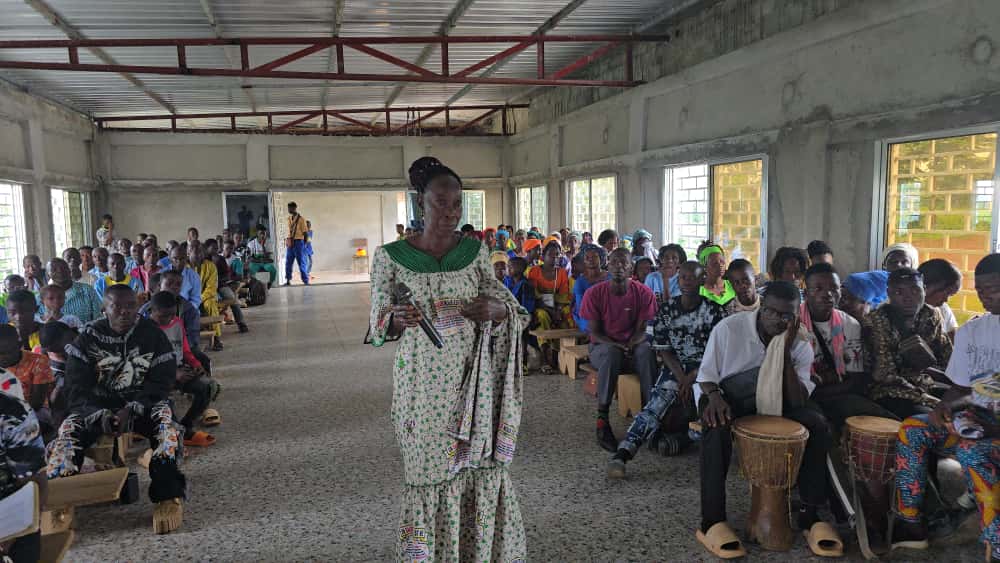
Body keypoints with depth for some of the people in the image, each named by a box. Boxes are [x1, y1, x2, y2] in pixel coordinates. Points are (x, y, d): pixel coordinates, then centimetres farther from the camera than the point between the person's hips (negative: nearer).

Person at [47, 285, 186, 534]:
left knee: (163, 418, -32)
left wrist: (131, 410, -20)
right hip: (98, 404, 2)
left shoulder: (152, 334, -4)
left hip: (142, 401, -2)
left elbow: (162, 381, -7)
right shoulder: (88, 337, -2)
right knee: (69, 429, -26)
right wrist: (100, 415, -21)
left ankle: (168, 495, -37)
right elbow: (76, 387, -5)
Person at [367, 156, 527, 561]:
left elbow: (506, 307, 7)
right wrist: (396, 319, -23)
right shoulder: (390, 256, -3)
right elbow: (379, 323, -1)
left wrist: (497, 308, -16)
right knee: (430, 470, 6)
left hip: (473, 379, 2)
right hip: (422, 382, -1)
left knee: (479, 466, 6)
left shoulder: (475, 251, 3)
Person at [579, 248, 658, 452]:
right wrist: (617, 345, -24)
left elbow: (642, 329, -6)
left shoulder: (643, 293, -4)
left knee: (646, 351, -34)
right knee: (611, 353, -37)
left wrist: (631, 344, -28)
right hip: (602, 347, -1)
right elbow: (594, 332, -7)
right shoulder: (595, 293, -7)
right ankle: (602, 420, -37)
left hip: (632, 346, 1)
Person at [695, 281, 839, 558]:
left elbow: (799, 401, -17)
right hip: (727, 394, -3)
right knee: (717, 426, -38)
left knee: (817, 424, -21)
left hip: (774, 399, 4)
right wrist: (714, 396, -32)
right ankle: (712, 521, -33)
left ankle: (810, 514, -10)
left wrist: (786, 351, -25)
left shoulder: (801, 344, -8)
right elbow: (707, 375, -8)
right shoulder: (729, 327, -16)